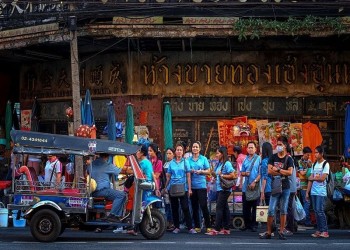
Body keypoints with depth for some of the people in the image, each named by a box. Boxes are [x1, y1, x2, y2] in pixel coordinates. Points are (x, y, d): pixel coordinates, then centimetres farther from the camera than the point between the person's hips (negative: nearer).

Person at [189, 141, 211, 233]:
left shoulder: (203, 159, 5)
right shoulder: (189, 159, 10)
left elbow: (208, 171, 5)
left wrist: (201, 171, -12)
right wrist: (190, 171, -6)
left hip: (201, 185, -3)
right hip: (192, 185, 3)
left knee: (203, 206, -8)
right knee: (194, 207, 6)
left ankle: (208, 226, 0)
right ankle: (197, 226, 14)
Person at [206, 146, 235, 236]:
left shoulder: (227, 164, -11)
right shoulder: (218, 164, 14)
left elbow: (232, 175, -17)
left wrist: (222, 175, -15)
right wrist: (213, 173, 1)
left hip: (225, 189, -9)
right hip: (219, 189, 9)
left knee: (219, 208, -10)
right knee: (224, 208, 11)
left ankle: (216, 229, -10)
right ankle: (226, 228, 16)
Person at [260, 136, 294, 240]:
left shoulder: (288, 159, 3)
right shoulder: (273, 157, 7)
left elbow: (290, 172, -10)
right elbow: (269, 171, -4)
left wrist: (277, 170, -7)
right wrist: (283, 172, -8)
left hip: (285, 187, 0)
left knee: (283, 210, 4)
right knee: (271, 210, -2)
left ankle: (281, 232, 11)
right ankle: (268, 232, 5)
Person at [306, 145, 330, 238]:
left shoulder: (326, 164, -4)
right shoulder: (314, 164, 14)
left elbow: (322, 178, -13)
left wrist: (312, 178, 0)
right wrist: (307, 192, 9)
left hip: (321, 192, -6)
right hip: (313, 192, 6)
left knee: (320, 211, -10)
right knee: (316, 211, 7)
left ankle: (325, 231, -4)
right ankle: (319, 230, 12)